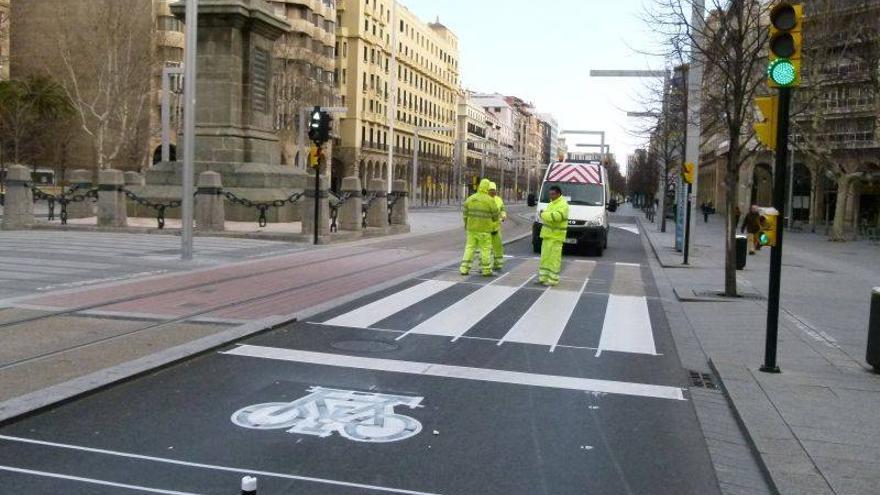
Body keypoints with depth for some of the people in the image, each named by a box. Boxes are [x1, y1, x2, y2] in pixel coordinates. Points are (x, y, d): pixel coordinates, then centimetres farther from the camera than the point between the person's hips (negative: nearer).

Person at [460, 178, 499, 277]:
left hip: (471, 228, 4)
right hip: (484, 229, -4)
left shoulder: (470, 198, 1)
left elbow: (465, 213, 4)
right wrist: (493, 220, 21)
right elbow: (495, 215, -2)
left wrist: (466, 224, 19)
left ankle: (464, 269, 5)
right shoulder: (490, 200, -10)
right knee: (485, 249, 4)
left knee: (469, 247, 9)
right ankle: (486, 270, 9)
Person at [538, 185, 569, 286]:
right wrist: (544, 214, -2)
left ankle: (553, 279, -3)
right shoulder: (552, 203, 18)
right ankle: (543, 277, 19)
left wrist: (544, 214, -15)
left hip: (556, 236, -9)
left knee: (554, 258, -7)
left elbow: (556, 216, -28)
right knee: (545, 256, 12)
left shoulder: (563, 205, -13)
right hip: (547, 234, 10)